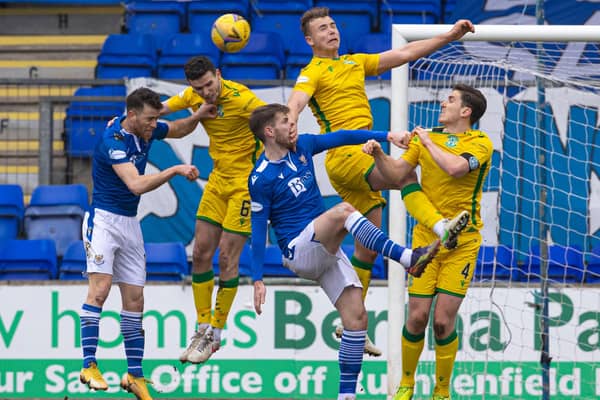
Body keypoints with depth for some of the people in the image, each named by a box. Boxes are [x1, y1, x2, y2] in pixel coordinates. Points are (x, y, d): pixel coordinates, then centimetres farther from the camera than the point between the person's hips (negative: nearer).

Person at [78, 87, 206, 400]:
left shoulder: (146, 129, 2)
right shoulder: (114, 141, -22)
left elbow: (178, 130, 22)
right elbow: (136, 185, -31)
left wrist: (198, 115, 2)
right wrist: (175, 170, -29)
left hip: (130, 224, 8)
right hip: (103, 219, -8)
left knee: (134, 300, 6)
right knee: (100, 288, -21)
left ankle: (134, 375, 10)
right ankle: (89, 367, -23)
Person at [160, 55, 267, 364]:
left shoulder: (238, 98, -23)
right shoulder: (194, 96, -2)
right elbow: (159, 109, 10)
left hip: (247, 182, -7)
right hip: (218, 180, 7)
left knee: (227, 257, -6)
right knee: (201, 252, 4)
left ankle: (215, 336, 5)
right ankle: (203, 328, 16)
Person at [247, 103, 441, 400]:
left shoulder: (302, 147, 8)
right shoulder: (261, 178, -10)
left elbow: (340, 138, 14)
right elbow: (258, 230, -8)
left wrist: (385, 136, 8)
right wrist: (257, 280, -11)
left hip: (327, 250, 7)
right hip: (299, 251, -7)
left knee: (356, 317, -5)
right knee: (343, 211, -31)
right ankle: (408, 258, -41)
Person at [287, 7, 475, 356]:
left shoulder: (354, 63, 23)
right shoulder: (313, 73, 1)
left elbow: (405, 53, 21)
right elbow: (295, 104, -19)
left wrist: (450, 36, 14)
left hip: (363, 154, 8)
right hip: (344, 155, -8)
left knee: (369, 244, 8)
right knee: (405, 175, -33)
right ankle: (441, 227, -56)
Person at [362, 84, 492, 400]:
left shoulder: (480, 143, -5)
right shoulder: (425, 138, 10)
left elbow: (456, 167, -24)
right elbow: (395, 173, 5)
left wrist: (429, 143, -10)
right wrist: (378, 153, -13)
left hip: (462, 243, -3)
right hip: (426, 239, 3)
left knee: (444, 320, -7)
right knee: (417, 317, -4)